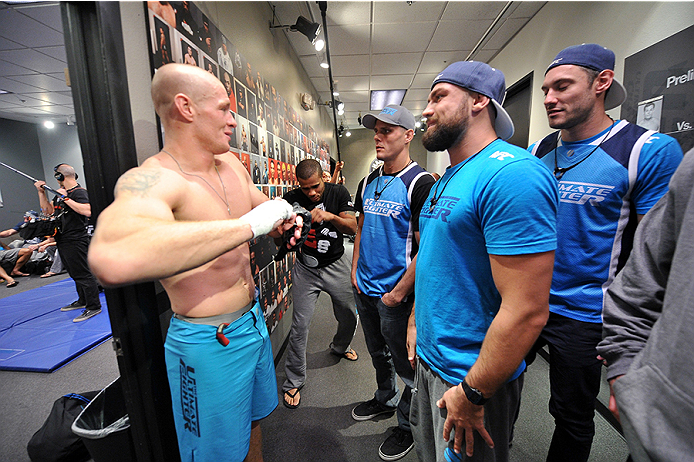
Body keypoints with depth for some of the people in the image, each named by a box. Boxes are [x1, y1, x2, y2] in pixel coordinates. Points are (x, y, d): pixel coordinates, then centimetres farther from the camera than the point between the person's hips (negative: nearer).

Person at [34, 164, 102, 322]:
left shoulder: (79, 192, -12)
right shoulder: (60, 193, 17)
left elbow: (87, 211, -28)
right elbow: (47, 211, 21)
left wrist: (66, 198, -22)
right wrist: (41, 192, 12)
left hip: (75, 241, -10)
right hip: (63, 241, 10)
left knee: (82, 274, -7)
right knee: (75, 274, 18)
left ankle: (93, 306, -2)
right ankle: (83, 301, 30)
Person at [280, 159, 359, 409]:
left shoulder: (338, 193, -7)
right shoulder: (292, 198, -9)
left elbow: (353, 227, -14)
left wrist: (331, 216, -33)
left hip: (337, 266, 2)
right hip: (306, 269, -1)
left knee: (349, 317, 14)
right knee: (300, 325, -2)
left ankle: (339, 347, 49)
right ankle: (293, 382, 19)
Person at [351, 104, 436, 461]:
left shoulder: (420, 183, -16)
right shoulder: (368, 183, 6)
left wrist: (399, 292, -18)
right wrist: (355, 270, 6)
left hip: (395, 296, -7)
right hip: (364, 288, 7)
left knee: (406, 364, 13)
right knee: (378, 352, 26)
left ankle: (408, 425, 37)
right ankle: (384, 400, 50)